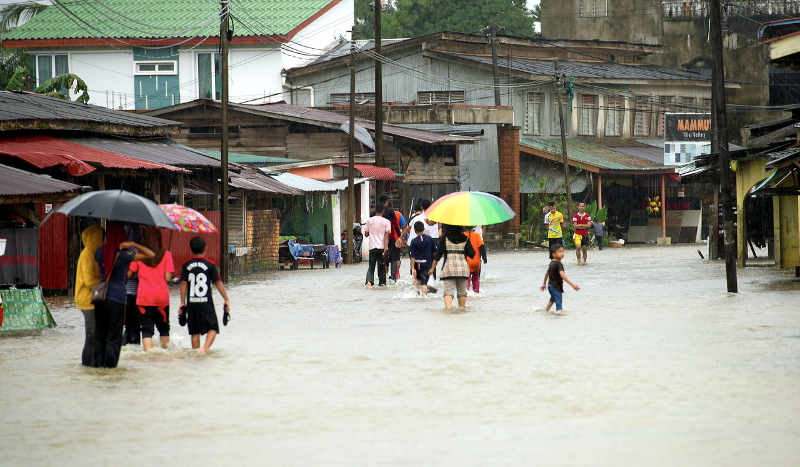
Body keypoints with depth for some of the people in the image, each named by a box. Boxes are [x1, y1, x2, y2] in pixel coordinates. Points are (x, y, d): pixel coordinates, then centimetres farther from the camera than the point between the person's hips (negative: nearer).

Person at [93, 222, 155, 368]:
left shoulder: (100, 251, 2)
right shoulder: (124, 255, -12)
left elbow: (98, 273, 11)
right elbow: (151, 254, -10)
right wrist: (133, 245, -12)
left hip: (100, 296, 5)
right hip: (117, 298, -5)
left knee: (100, 333, 14)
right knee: (114, 336, 4)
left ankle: (98, 362, 14)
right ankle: (110, 363, 4)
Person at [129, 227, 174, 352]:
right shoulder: (166, 254, -1)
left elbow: (129, 273, 4)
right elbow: (168, 277, -6)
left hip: (144, 297, -1)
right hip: (162, 297, 1)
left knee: (147, 329, -2)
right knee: (163, 327, 17)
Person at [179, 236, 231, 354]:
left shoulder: (186, 265, 3)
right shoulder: (210, 265, -5)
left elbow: (183, 284, 2)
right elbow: (218, 283, -3)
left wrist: (183, 302, 8)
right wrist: (226, 300, 4)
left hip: (191, 303, 3)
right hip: (206, 302, -3)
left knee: (195, 331, 11)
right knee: (212, 328, 2)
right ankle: (205, 348, -21)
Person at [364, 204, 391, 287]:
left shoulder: (369, 221, 1)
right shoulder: (386, 222, -4)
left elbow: (366, 234, 8)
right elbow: (386, 236, -10)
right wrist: (385, 249, -13)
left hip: (372, 247, 1)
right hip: (382, 247, -1)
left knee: (371, 267, 3)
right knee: (382, 267, 14)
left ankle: (369, 280, -19)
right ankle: (382, 283, 20)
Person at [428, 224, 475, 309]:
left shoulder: (445, 238, 0)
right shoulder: (465, 239, 3)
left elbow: (438, 254, 0)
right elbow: (472, 254, 4)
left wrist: (432, 268, 6)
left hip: (448, 268, -1)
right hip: (463, 267, 1)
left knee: (448, 291, -6)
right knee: (462, 292, 13)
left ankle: (448, 308, -25)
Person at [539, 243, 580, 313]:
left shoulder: (552, 263, 5)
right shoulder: (558, 264, -23)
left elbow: (547, 273, 18)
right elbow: (562, 275, -35)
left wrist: (544, 283, 33)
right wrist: (572, 284, -41)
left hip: (550, 285, 10)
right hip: (556, 287, -10)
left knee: (553, 299, 36)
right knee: (559, 303, -18)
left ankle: (546, 310, 57)